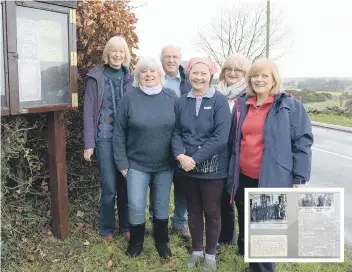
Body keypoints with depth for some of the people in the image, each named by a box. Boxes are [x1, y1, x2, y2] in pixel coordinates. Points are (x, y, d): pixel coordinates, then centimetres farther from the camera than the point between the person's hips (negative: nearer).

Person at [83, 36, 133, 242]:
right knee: (109, 186, -1)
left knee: (126, 184, 10)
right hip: (105, 138, -3)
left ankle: (126, 226, 26)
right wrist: (89, 143, -8)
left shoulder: (130, 77, 5)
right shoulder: (96, 77, -3)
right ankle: (107, 229, 18)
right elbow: (89, 111, -4)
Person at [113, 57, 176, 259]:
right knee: (136, 207, 3)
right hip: (137, 164, -1)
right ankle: (136, 242, 27)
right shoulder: (130, 97, -7)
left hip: (165, 165, 2)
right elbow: (120, 132, -3)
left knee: (162, 206, 15)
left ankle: (162, 242, 34)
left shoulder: (171, 97, -2)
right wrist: (122, 161, -5)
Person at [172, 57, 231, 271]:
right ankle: (197, 250, 34)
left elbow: (221, 137, -16)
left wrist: (195, 159, -18)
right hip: (186, 166, 4)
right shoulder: (181, 102, 3)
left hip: (212, 167, -3)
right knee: (193, 210, 16)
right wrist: (180, 155, -16)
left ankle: (211, 254, 28)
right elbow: (175, 132, 3)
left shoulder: (219, 101, -9)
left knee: (212, 211, 9)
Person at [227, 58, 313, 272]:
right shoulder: (242, 105, 9)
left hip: (272, 180, -5)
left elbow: (302, 143, -7)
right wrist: (231, 173, 16)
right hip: (244, 178, 6)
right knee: (246, 226, 20)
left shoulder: (290, 106, -6)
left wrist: (300, 179, -11)